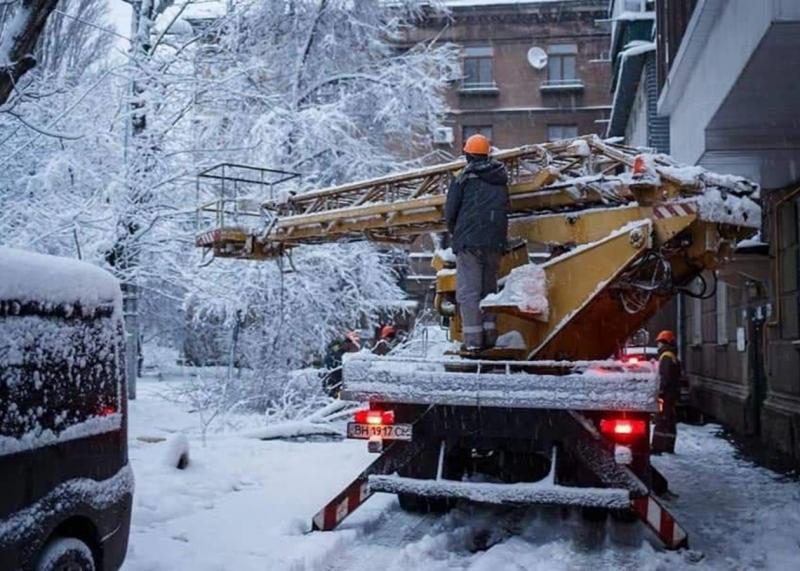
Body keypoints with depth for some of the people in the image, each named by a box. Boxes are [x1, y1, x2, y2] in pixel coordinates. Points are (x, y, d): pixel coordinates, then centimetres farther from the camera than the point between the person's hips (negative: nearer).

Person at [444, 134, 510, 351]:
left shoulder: (464, 178, -2)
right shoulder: (501, 179, 12)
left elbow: (450, 212, -1)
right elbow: (505, 209, 15)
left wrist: (455, 232, 17)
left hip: (468, 241, -4)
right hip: (495, 243, 5)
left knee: (468, 290, -3)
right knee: (489, 287, 15)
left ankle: (473, 339, -7)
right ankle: (489, 334, 12)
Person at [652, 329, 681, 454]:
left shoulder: (666, 356, -12)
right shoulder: (672, 357, 20)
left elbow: (665, 377, -21)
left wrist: (661, 391, -19)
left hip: (666, 394, -10)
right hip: (672, 394, 10)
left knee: (662, 421, -11)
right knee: (669, 421, 13)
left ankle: (658, 447, -14)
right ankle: (668, 447, 18)